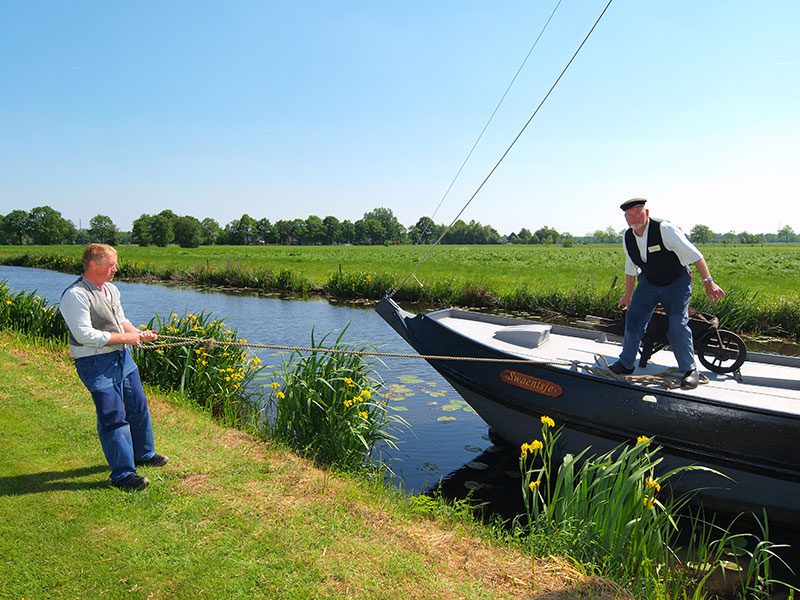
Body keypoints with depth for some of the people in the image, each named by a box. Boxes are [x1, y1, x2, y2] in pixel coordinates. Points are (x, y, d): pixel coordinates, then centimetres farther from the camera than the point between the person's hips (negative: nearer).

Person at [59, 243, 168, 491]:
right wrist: (125, 337, -17)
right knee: (113, 417, -6)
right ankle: (123, 473, 5)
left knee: (138, 407, 17)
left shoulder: (111, 289, 10)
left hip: (122, 356, 9)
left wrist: (138, 334, 2)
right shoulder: (75, 295, -18)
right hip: (96, 364, -9)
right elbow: (85, 335, -24)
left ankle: (144, 454, 37)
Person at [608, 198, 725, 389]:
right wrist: (628, 294, 17)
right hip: (648, 282, 5)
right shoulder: (628, 238, -6)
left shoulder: (665, 230, -25)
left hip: (677, 283, -5)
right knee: (633, 318, 0)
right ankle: (625, 364, 14)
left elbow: (694, 255, -23)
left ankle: (690, 370, 3)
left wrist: (708, 282, -26)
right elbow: (630, 268, 9)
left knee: (677, 326, -15)